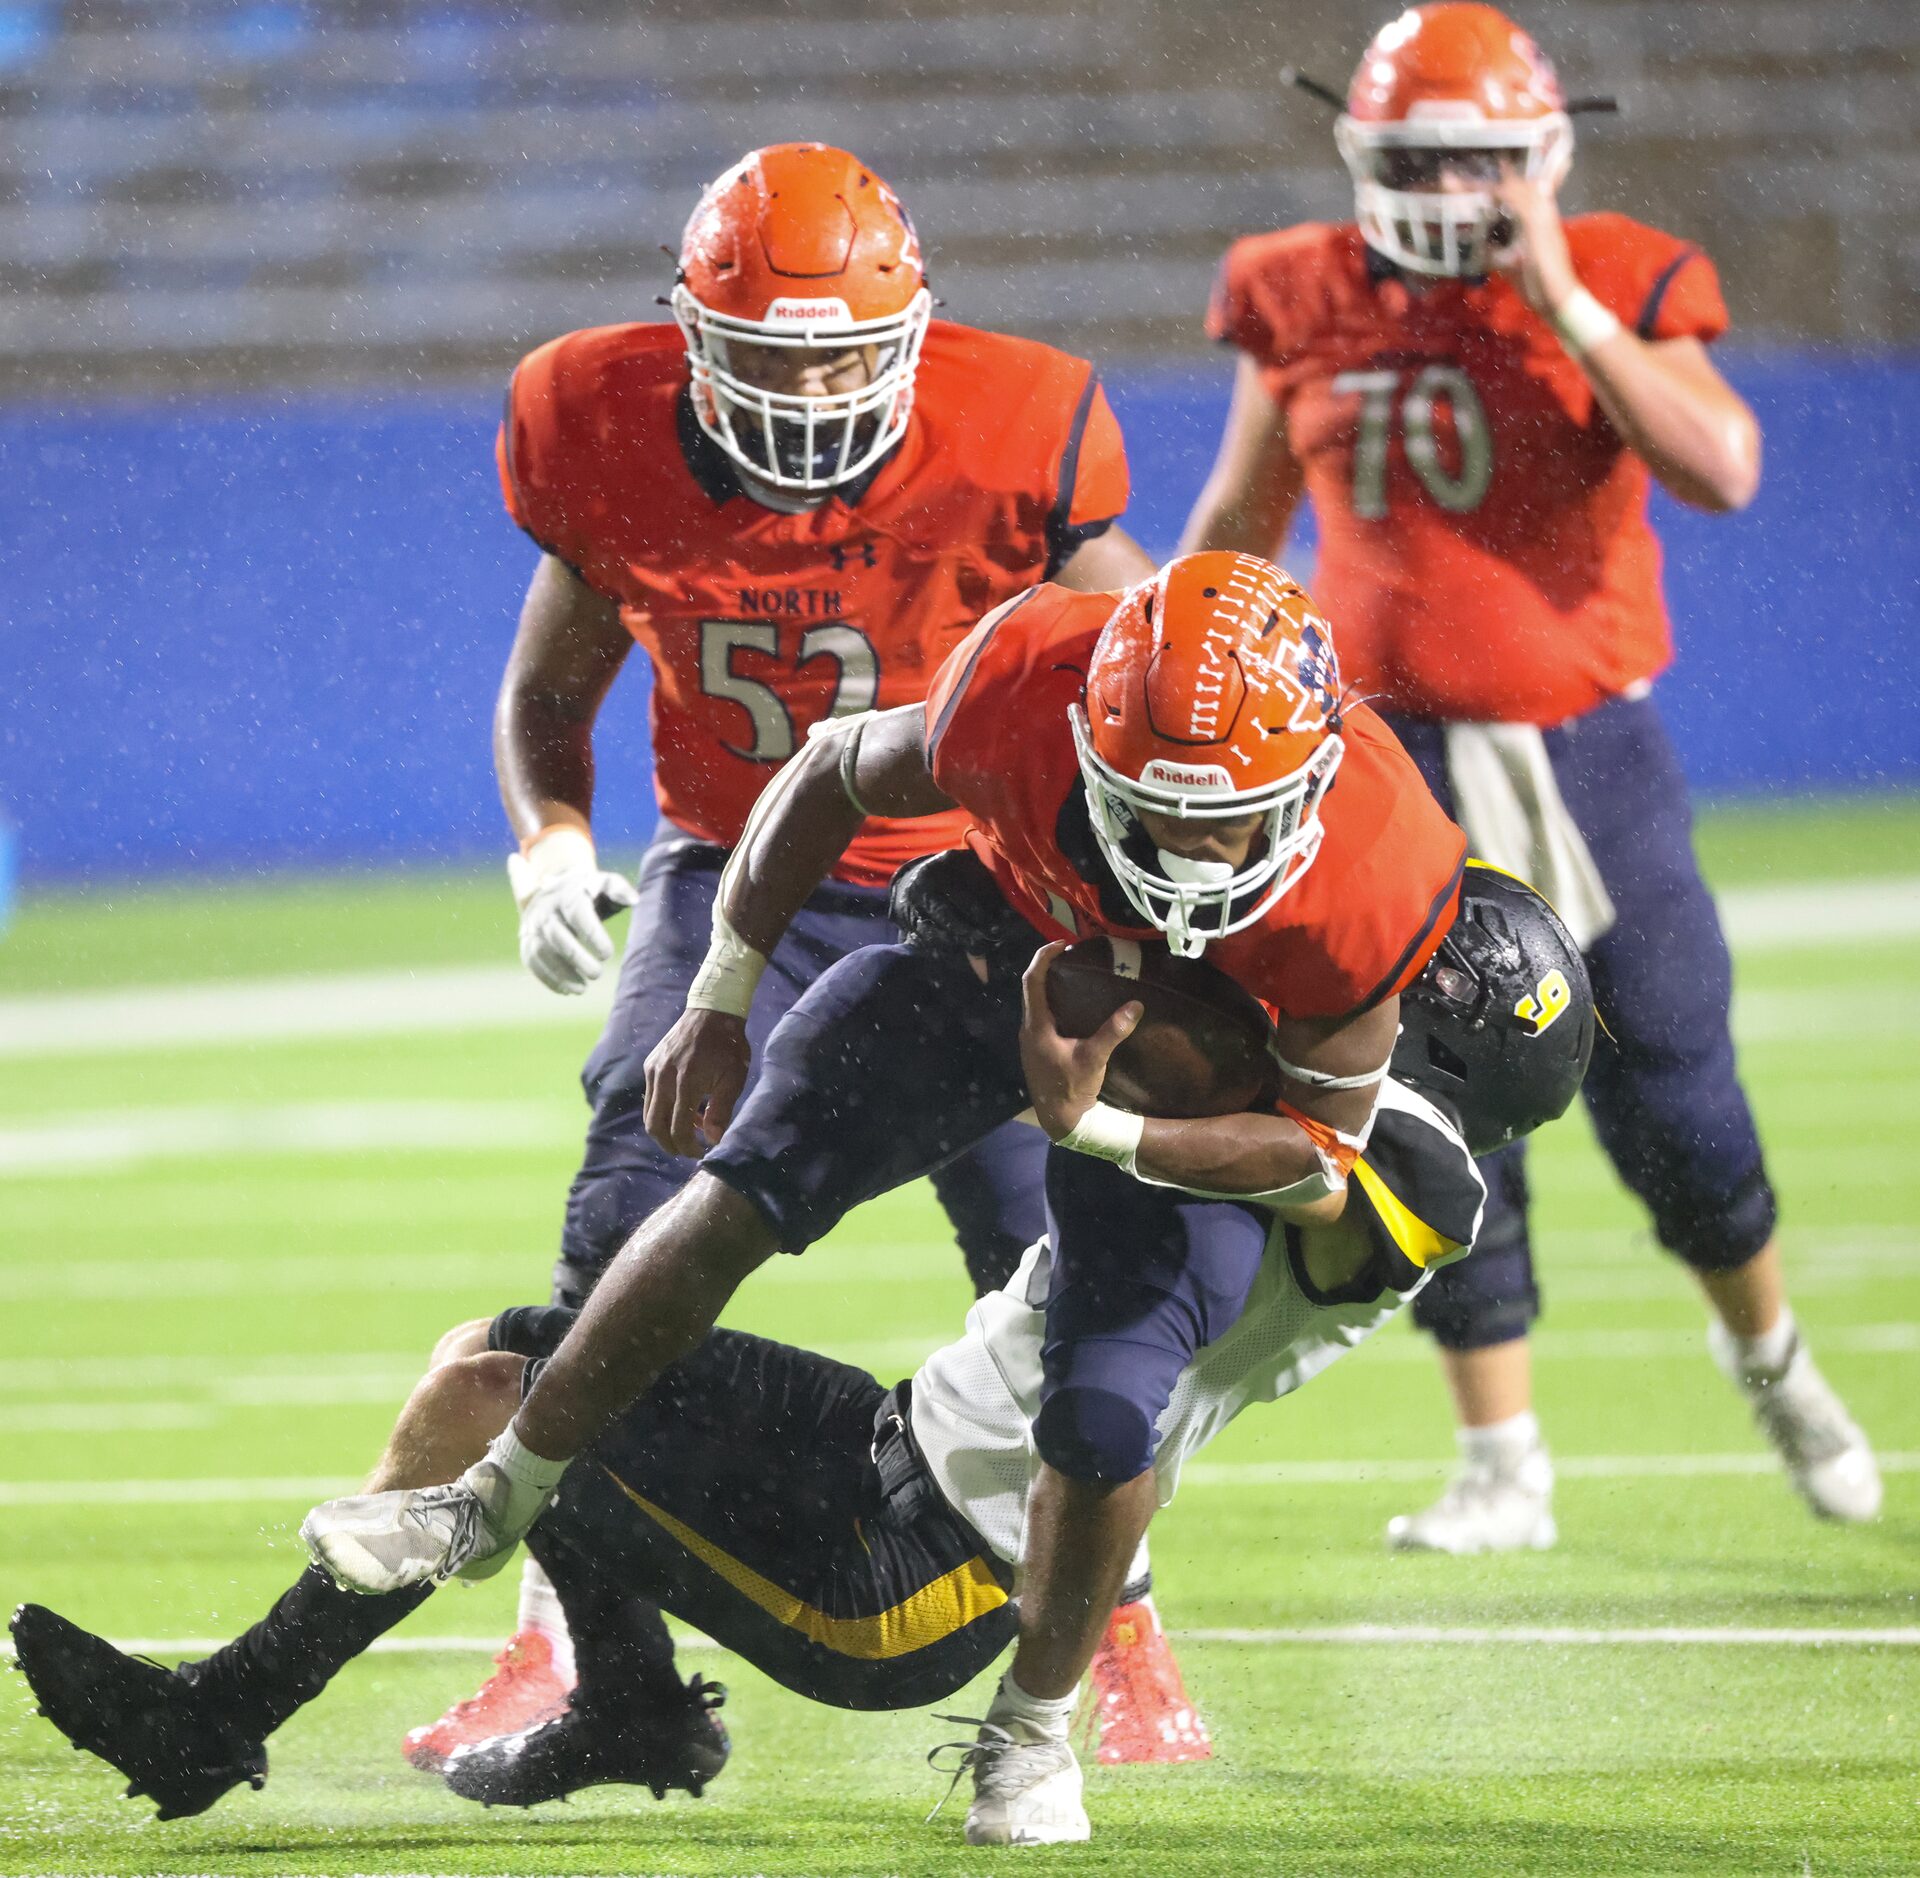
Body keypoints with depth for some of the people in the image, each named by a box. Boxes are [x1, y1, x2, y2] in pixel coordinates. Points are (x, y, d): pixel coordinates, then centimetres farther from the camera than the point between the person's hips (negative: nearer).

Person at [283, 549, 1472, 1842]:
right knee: (744, 1191, -11)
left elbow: (1323, 1166, -24)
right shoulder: (1026, 696, -36)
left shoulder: (1371, 890, -39)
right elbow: (835, 775, -11)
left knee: (1105, 1419, -14)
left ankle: (1033, 1734, 13)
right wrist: (719, 1004, -3)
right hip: (1005, 946, 2)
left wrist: (1093, 1125, -38)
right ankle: (501, 1496, 7)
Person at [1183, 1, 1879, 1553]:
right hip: (1403, 766, 1)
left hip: (1588, 748, -1)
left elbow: (1724, 469, -23)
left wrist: (1562, 306, -24)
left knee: (1670, 1094, 5)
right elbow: (1236, 528, 14)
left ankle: (1767, 1354, 34)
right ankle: (1504, 1469, 9)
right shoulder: (1310, 312, 0)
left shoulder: (1620, 291, -7)